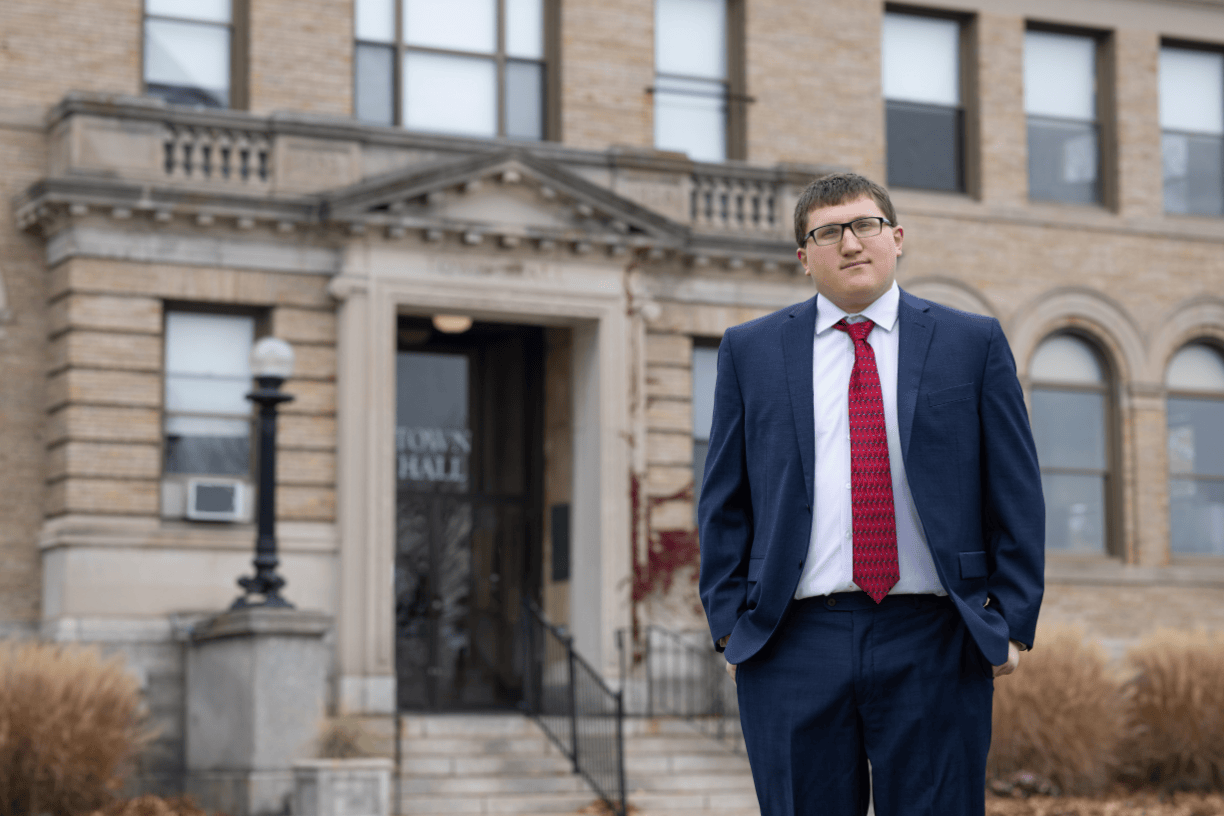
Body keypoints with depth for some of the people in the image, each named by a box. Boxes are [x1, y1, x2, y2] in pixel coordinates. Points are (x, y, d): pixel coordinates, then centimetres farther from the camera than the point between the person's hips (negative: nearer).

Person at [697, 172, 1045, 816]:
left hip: (933, 648, -1)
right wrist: (729, 624, 2)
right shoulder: (750, 351, 10)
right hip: (793, 646, 1)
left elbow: (1016, 496, 6)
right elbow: (724, 502, 11)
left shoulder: (974, 344, 8)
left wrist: (1012, 621, -2)